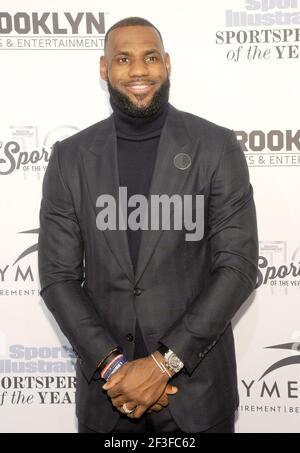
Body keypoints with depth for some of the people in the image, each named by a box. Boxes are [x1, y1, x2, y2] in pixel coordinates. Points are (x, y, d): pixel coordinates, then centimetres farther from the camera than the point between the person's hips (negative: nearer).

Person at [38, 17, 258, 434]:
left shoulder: (217, 146, -6)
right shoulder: (70, 157, -1)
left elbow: (239, 266, -10)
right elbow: (57, 276, -2)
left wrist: (163, 363, -15)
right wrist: (113, 365, -13)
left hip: (196, 382, -1)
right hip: (105, 384, 2)